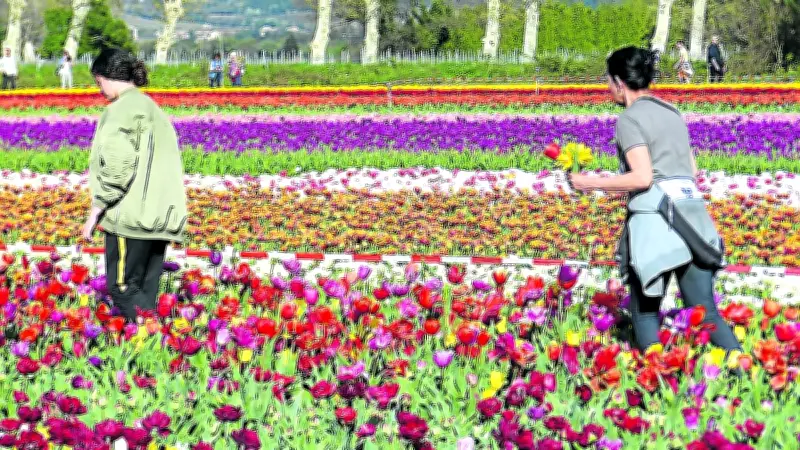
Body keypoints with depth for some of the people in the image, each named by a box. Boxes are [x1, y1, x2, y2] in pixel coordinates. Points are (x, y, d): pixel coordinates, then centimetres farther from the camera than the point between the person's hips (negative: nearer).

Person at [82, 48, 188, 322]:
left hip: (131, 216, -9)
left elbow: (116, 165, -16)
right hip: (161, 215, 9)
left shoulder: (123, 108, -7)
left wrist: (97, 208, -10)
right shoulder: (152, 108, 21)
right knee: (144, 294, 10)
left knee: (123, 289, -5)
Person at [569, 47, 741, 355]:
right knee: (704, 310, 6)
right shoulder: (671, 112, 19)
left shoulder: (630, 119, -5)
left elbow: (642, 177, -16)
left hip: (656, 218, -7)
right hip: (692, 215, 7)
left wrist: (591, 184, -8)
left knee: (644, 311, 4)